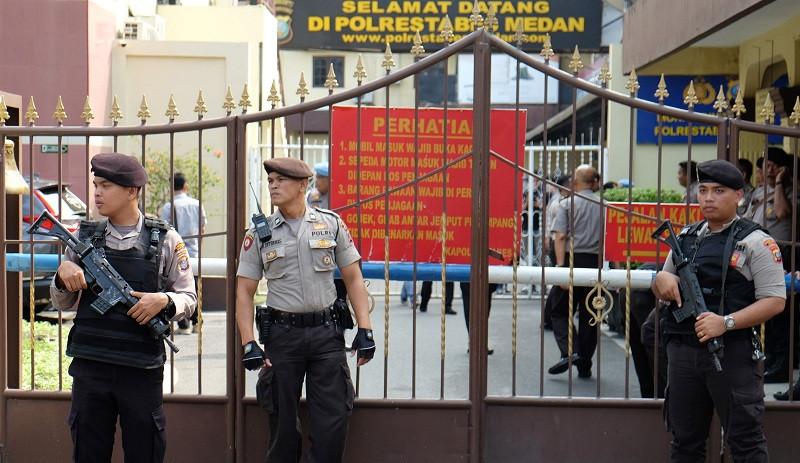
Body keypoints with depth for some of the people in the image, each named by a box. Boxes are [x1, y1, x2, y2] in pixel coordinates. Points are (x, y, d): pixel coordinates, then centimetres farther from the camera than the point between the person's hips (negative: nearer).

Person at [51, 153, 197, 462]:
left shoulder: (166, 240, 1)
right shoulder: (84, 237, 8)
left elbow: (188, 298, 4)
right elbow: (62, 304, 12)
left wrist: (163, 301, -17)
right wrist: (62, 275, -8)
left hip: (142, 370, -2)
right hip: (89, 367, 2)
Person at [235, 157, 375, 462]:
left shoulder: (331, 224, 5)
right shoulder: (259, 233, 4)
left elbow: (353, 279, 8)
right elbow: (244, 291, 5)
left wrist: (365, 329, -1)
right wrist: (248, 343, -5)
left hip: (327, 333, 0)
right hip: (282, 334, 0)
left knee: (334, 420, -3)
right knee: (282, 421, 7)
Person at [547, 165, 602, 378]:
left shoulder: (568, 204, -1)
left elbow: (561, 237, -10)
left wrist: (560, 266, -13)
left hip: (572, 260, -3)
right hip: (595, 262, 3)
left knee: (560, 311, 7)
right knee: (589, 315, 9)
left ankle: (569, 352, -13)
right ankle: (584, 365, 12)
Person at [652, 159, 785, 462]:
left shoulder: (754, 242, -3)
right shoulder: (686, 238, 16)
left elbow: (774, 300, -10)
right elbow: (663, 290, 24)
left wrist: (727, 322, -22)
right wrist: (661, 280, -1)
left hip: (733, 353, -6)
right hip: (683, 351, 6)